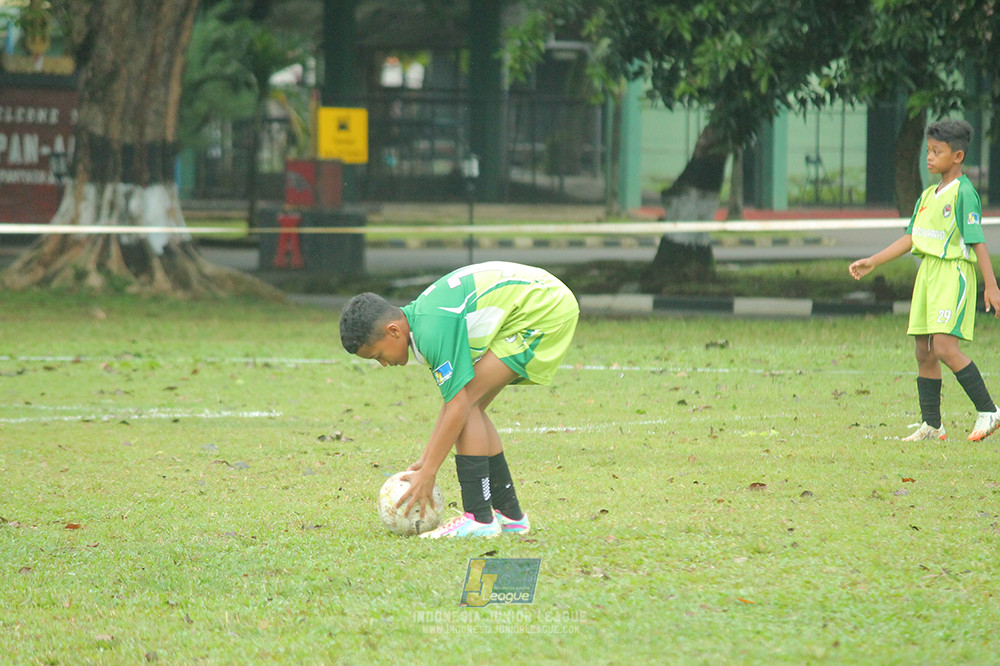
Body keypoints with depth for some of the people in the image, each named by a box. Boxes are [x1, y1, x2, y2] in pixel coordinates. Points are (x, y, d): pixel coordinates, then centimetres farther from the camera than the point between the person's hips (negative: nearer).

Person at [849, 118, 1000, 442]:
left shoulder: (964, 193, -10)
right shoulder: (928, 195, 15)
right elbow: (910, 239, 20)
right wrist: (873, 262, 16)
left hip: (954, 273, -9)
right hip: (927, 272, 9)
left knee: (945, 347, -18)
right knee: (924, 352, 7)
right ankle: (931, 425, 13)